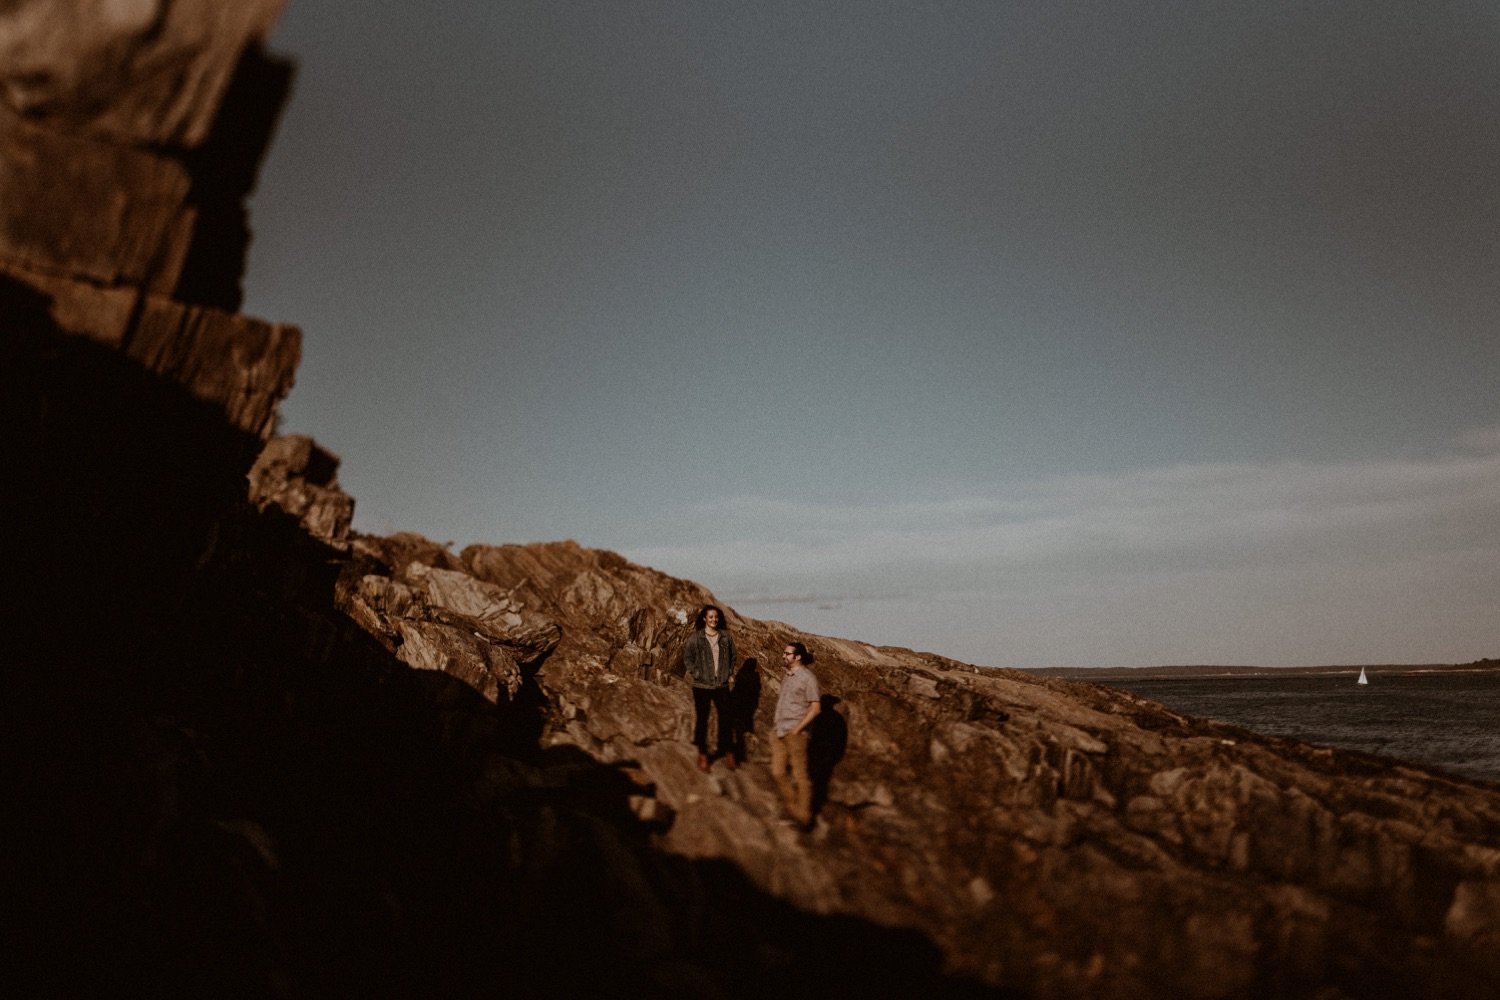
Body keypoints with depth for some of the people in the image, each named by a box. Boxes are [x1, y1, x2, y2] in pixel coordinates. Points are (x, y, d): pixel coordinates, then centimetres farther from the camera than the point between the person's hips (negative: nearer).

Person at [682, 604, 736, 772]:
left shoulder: (726, 637, 1)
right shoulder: (695, 638, -7)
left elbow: (732, 656, 14)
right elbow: (687, 658, 0)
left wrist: (729, 672, 4)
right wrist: (695, 673, -9)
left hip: (722, 685, 2)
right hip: (702, 686, -2)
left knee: (726, 719, 5)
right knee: (702, 720, 8)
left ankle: (728, 753, 17)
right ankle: (702, 755, 19)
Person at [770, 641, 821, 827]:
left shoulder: (807, 677, -9)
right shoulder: (787, 676, 14)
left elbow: (815, 707, -13)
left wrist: (797, 729, -16)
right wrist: (776, 721, 12)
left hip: (794, 733, -8)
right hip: (778, 732, 8)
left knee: (800, 774, 1)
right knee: (778, 773, 8)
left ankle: (804, 815, 11)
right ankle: (792, 806, 24)